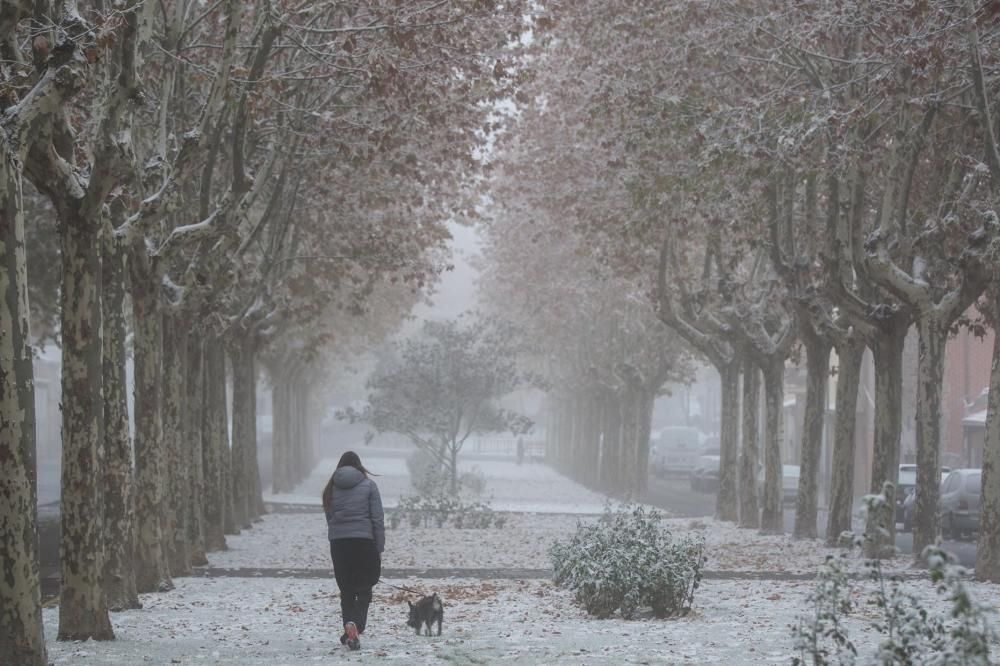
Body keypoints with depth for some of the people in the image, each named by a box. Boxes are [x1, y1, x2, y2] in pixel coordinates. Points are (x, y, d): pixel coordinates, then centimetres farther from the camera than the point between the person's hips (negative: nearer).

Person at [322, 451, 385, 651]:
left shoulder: (331, 488, 6)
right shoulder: (368, 486, -1)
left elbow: (329, 518, 6)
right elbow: (377, 519, -3)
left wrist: (337, 534, 13)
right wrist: (379, 548, 1)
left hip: (338, 544, 2)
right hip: (364, 542, -2)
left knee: (346, 590, 12)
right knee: (364, 590, 5)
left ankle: (350, 627, -3)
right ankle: (357, 626, -17)